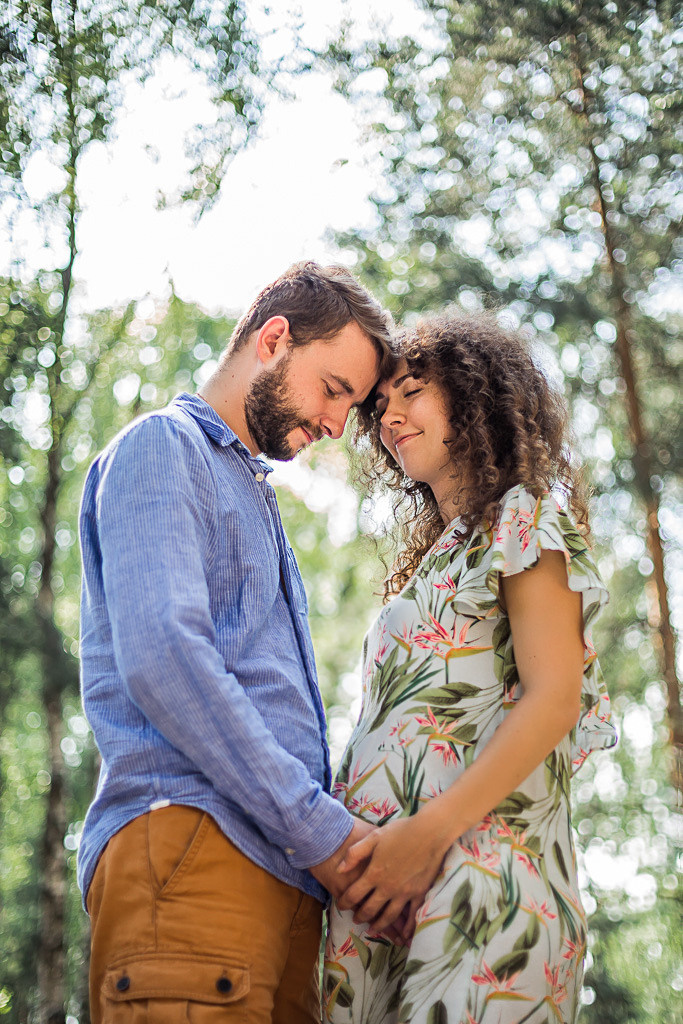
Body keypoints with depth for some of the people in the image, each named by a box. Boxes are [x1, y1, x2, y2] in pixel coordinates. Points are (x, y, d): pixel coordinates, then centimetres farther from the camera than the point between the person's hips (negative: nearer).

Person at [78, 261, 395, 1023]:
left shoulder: (253, 494, 29)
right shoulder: (162, 446, 1)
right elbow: (162, 658, -15)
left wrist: (332, 839, 12)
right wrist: (323, 830, -14)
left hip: (283, 870, 8)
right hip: (191, 845, -8)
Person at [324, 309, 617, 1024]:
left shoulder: (527, 513, 3)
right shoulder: (439, 550, 27)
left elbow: (554, 698, -11)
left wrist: (430, 832, -20)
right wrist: (341, 849, 4)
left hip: (475, 856, -7)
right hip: (381, 885, 7)